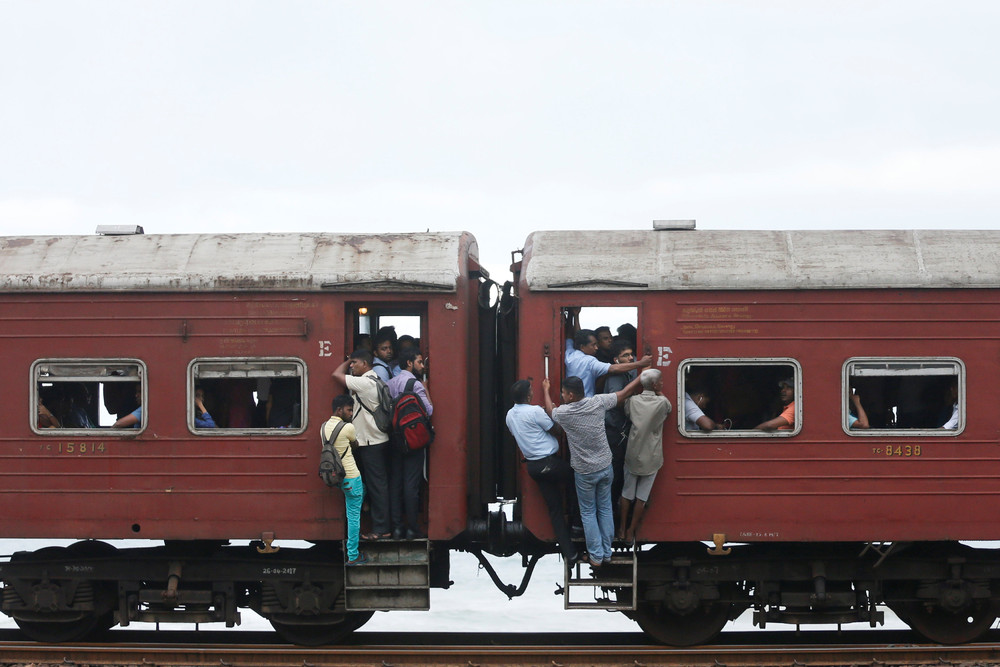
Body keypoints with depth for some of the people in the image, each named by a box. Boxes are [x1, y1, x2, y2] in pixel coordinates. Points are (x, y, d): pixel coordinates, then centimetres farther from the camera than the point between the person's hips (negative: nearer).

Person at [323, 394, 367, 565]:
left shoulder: (324, 427, 5)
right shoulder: (348, 428, -16)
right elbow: (356, 444, 2)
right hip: (351, 477, -8)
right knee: (354, 516, 1)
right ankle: (353, 556, 6)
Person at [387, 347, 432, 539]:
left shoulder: (390, 384, 8)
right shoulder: (415, 384, -12)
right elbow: (428, 410, -15)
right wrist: (427, 391, -1)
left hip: (395, 439, 6)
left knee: (395, 482, 7)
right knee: (411, 484, -3)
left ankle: (397, 527, 7)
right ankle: (412, 529, 0)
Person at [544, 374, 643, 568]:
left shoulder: (564, 413, -18)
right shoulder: (598, 402, -13)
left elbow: (550, 411, 7)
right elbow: (624, 393, 0)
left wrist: (546, 391, 26)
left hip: (585, 473, -3)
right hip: (605, 467, 3)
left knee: (588, 513, 12)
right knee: (605, 510, 16)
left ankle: (596, 556, 13)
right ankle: (607, 553, 23)